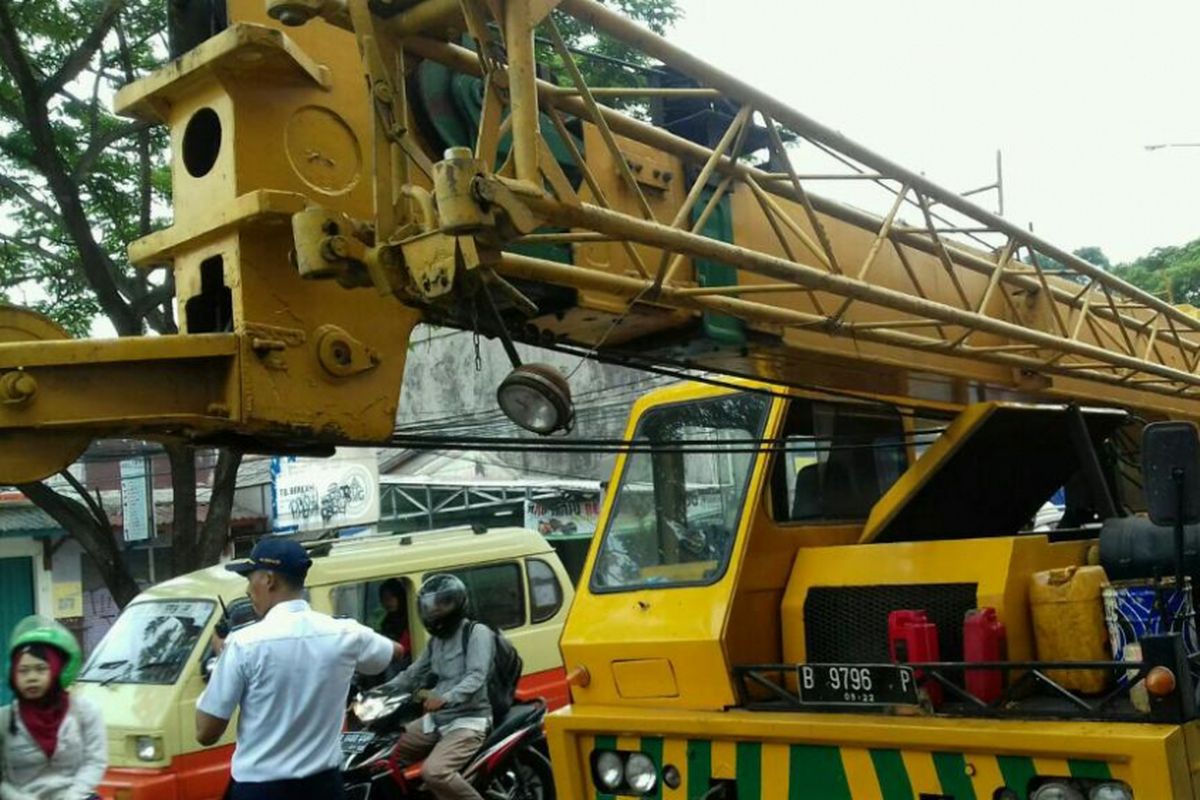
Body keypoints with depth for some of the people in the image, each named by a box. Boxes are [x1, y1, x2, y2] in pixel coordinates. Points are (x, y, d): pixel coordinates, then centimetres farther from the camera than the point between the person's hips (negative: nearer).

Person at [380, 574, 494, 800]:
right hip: (435, 719, 9)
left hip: (468, 720, -9)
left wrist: (445, 698, -38)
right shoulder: (437, 638, 17)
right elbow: (413, 674, 18)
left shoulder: (477, 633, -9)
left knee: (434, 772, -28)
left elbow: (476, 678, -22)